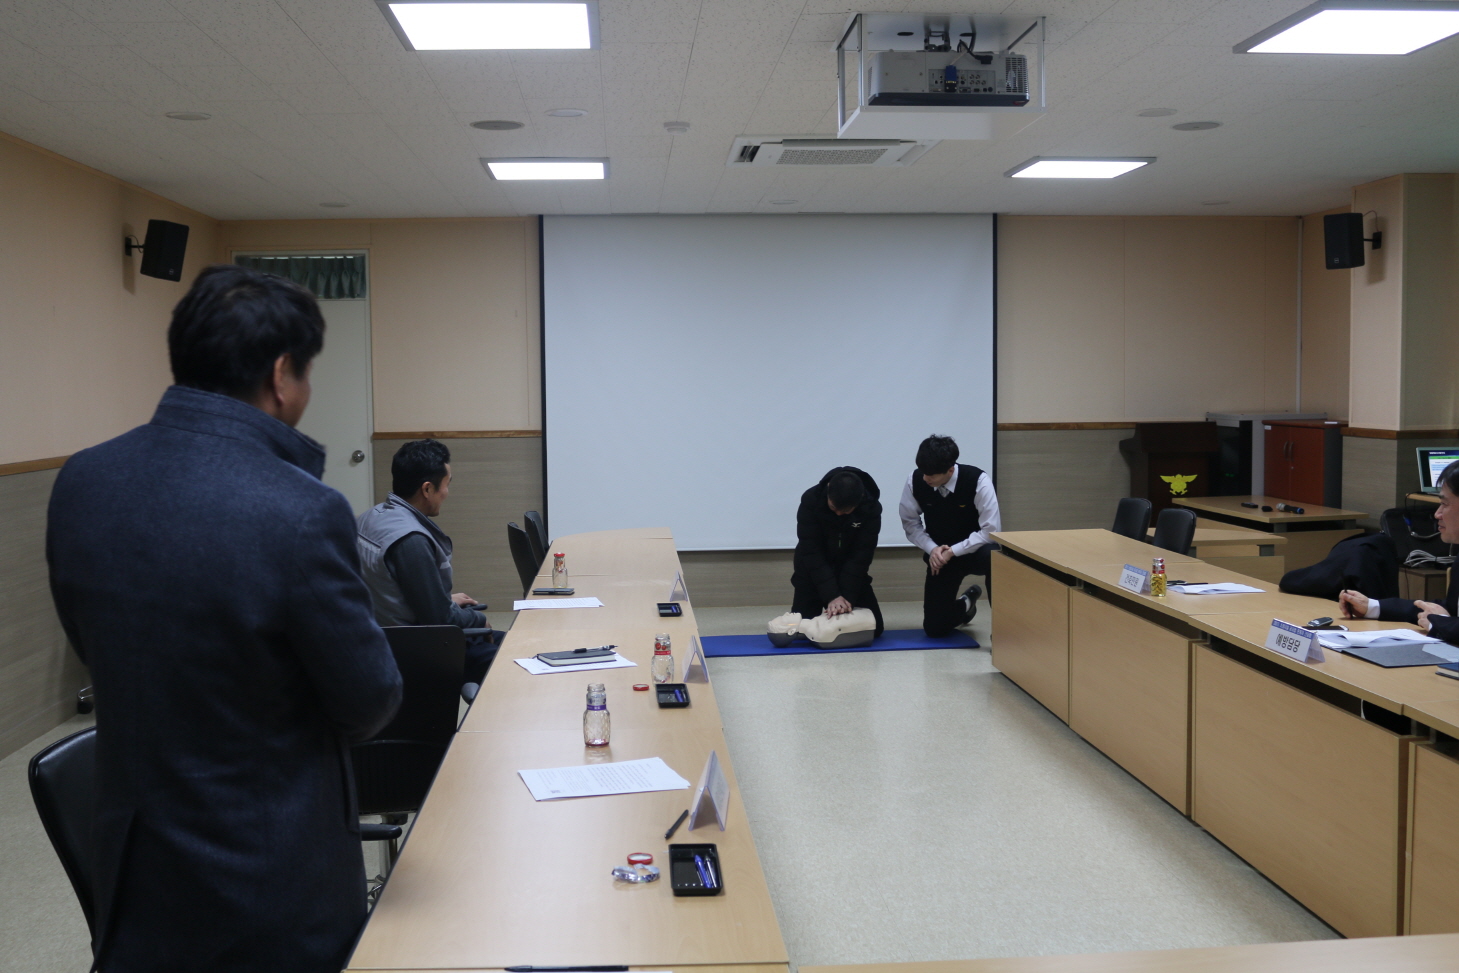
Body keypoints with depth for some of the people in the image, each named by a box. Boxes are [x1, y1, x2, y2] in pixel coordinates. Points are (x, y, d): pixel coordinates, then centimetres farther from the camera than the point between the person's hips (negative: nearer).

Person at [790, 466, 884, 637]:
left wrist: (848, 596, -29)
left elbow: (861, 555, -21)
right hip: (814, 569, -1)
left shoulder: (871, 507, -23)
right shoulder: (810, 500, -26)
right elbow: (811, 552, -26)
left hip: (850, 570, 1)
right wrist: (831, 595, -32)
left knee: (873, 627, -5)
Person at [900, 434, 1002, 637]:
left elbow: (991, 530, -23)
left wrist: (953, 552, -26)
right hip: (940, 555, 3)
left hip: (974, 550, -3)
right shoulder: (915, 480, -18)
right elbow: (910, 522, -4)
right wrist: (932, 549, -19)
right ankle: (966, 603, 36)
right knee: (934, 629, 1)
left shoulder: (978, 481, -26)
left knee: (993, 557, -41)